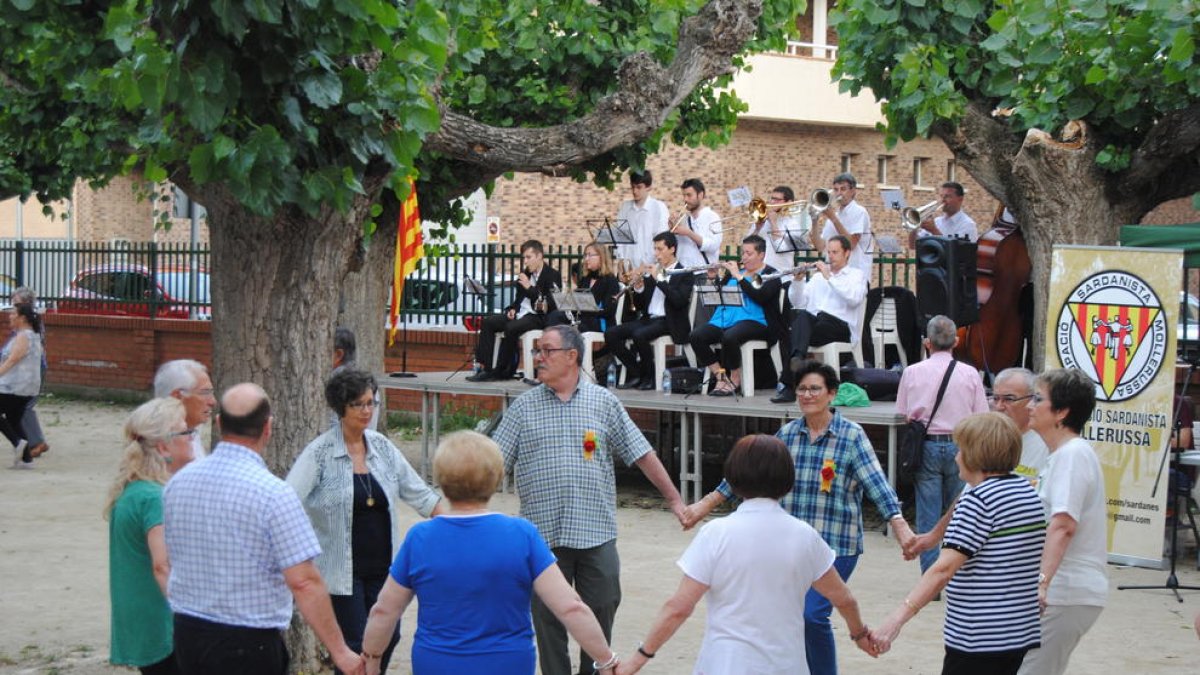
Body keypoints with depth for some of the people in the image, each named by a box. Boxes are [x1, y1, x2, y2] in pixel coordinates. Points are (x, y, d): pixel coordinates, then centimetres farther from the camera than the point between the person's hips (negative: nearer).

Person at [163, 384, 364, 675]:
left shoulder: (178, 482, 2)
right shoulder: (273, 493, -19)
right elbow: (303, 582, -21)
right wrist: (339, 651, -15)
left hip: (187, 632, 6)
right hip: (248, 643, -6)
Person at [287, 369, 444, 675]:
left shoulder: (381, 446, 5)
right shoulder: (320, 452, -10)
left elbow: (416, 492, 13)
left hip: (382, 566, 5)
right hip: (342, 569, -5)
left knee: (387, 638, 7)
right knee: (355, 645, -4)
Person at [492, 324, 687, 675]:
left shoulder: (604, 402, 5)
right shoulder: (524, 406, 5)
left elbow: (642, 455, 7)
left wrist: (675, 501, 3)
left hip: (597, 532, 0)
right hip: (543, 535, 0)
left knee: (600, 613, 6)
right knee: (548, 619, 6)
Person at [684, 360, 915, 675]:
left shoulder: (851, 436, -4)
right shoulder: (787, 434, 8)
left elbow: (876, 483, -13)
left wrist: (901, 528, -25)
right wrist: (706, 504, 14)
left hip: (836, 546, -5)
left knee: (812, 614, -15)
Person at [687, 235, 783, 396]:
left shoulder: (770, 274, 4)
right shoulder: (735, 271, 23)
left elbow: (760, 297, -15)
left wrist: (739, 277, -15)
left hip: (754, 320, -6)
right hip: (726, 319, 7)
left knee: (729, 337, -38)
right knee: (695, 336, -19)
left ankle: (735, 381, -16)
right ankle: (720, 377, -11)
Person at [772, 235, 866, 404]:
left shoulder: (856, 275, 12)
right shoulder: (818, 276, 26)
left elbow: (854, 299, -11)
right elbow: (799, 303, 16)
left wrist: (829, 277, -11)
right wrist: (798, 281, -1)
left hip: (842, 328, -3)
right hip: (812, 324, 3)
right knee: (801, 314, -32)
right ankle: (798, 358, -53)